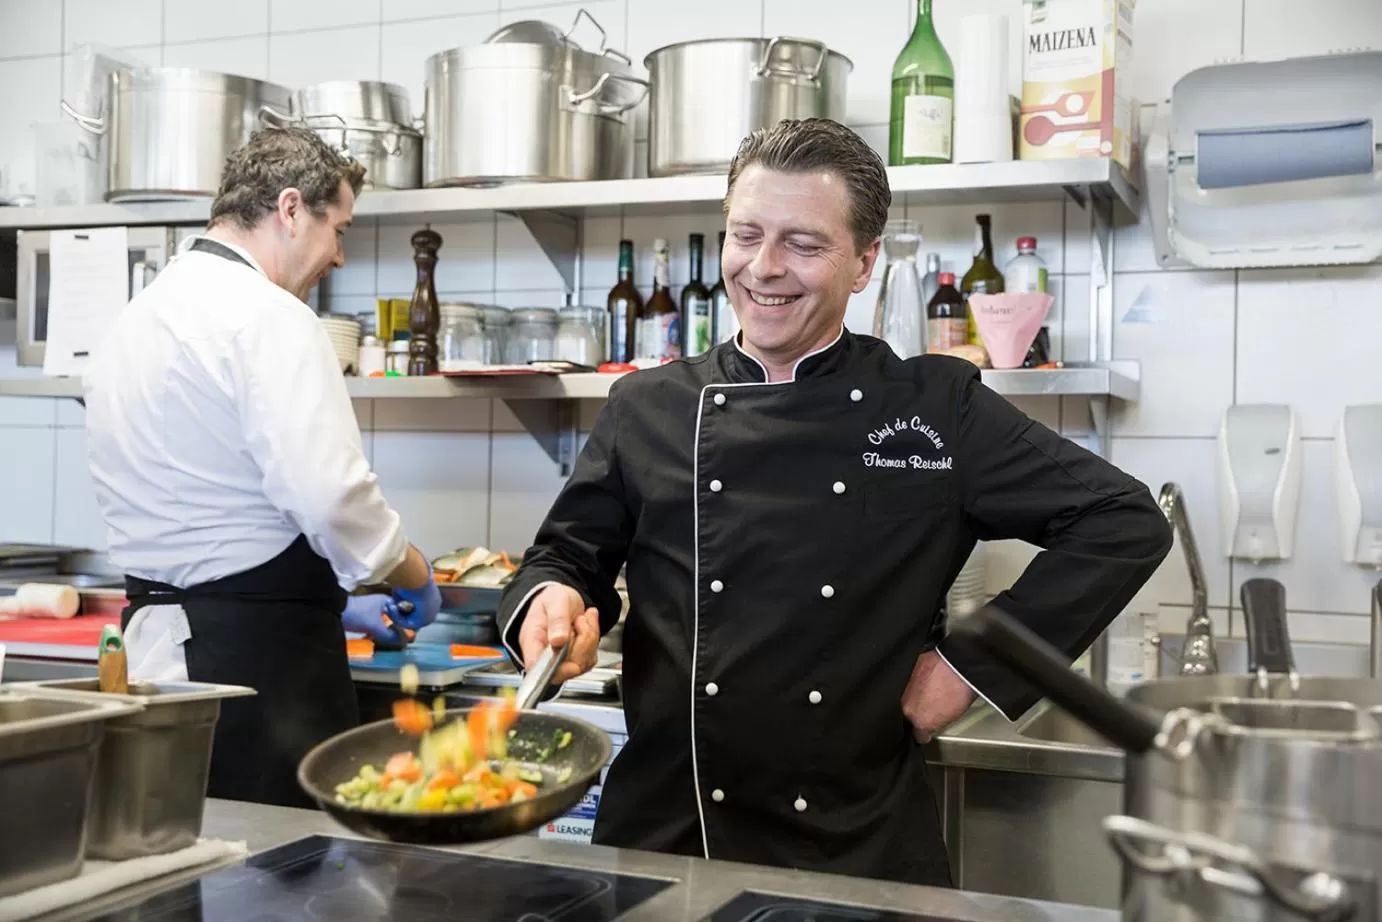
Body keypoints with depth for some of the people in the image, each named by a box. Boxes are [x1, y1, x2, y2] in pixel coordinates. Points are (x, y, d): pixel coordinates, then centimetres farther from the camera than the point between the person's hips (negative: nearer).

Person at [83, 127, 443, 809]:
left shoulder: (136, 320, 16)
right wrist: (414, 579, -3)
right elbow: (332, 498, -23)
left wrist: (325, 600, 27)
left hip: (154, 636, 9)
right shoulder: (269, 318, -13)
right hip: (262, 652, -9)